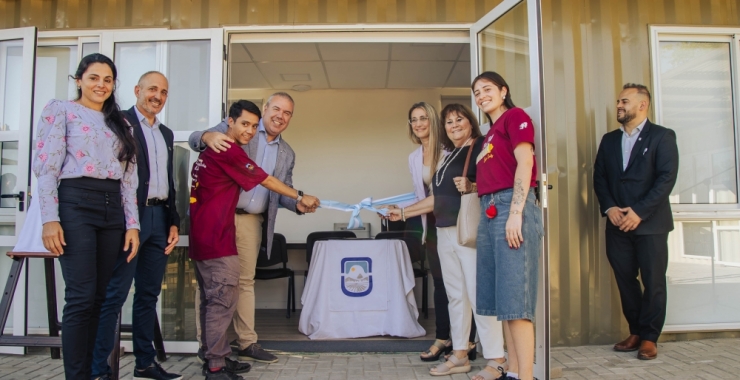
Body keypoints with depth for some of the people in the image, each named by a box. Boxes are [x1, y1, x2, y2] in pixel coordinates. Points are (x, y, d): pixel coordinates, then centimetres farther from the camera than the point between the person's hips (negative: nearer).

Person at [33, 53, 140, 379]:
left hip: (112, 209, 5)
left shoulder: (118, 123, 20)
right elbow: (45, 167, -4)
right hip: (75, 204, -5)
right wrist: (50, 219, -14)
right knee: (81, 297, -9)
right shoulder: (60, 110, 5)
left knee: (100, 298, 6)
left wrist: (132, 224, 7)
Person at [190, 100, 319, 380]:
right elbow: (266, 181, -9)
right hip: (216, 236, -10)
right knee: (224, 298, -8)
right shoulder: (229, 150, -13)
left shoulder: (212, 151, 17)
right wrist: (300, 197, 0)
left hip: (203, 235, 10)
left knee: (211, 299, 14)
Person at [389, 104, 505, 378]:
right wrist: (403, 213, 25)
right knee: (456, 295, 11)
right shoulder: (449, 157, 20)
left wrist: (471, 187, -29)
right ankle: (459, 356, 19)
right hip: (445, 233, 8)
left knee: (479, 294, -10)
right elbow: (438, 198, 24)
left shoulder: (482, 147, -3)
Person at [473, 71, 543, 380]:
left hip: (511, 207, -9)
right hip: (489, 212, 9)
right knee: (501, 296, 9)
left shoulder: (515, 116, 0)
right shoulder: (491, 132, 24)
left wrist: (515, 213, -20)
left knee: (515, 295, -11)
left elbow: (525, 162, -13)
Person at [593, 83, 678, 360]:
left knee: (653, 281, 1)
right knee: (625, 280, 7)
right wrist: (609, 207, -7)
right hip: (617, 223, 5)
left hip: (650, 223, -4)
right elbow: (599, 177, 9)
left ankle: (649, 337, 12)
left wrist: (639, 212, -17)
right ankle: (635, 332, 19)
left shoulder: (662, 136, -1)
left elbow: (667, 178, -11)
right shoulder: (609, 140, 14)